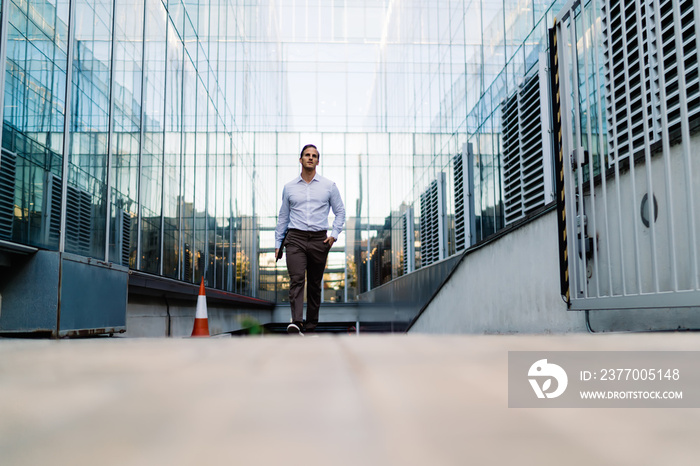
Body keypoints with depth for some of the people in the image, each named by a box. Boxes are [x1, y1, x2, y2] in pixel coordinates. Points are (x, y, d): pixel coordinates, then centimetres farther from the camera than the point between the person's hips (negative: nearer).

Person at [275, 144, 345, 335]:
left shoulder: (329, 186, 6)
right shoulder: (289, 187, 9)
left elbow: (340, 212, 11)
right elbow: (283, 217, 15)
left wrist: (334, 234, -3)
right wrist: (278, 243, 12)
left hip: (319, 240, 1)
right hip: (295, 238, 0)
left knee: (315, 284, 7)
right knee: (296, 279, -16)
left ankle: (311, 324, 17)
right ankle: (296, 323, -26)